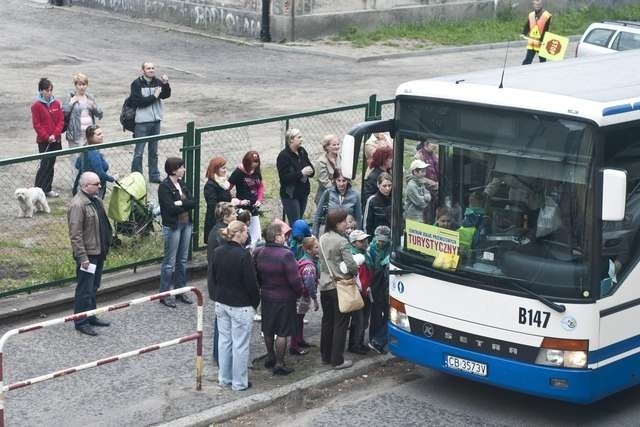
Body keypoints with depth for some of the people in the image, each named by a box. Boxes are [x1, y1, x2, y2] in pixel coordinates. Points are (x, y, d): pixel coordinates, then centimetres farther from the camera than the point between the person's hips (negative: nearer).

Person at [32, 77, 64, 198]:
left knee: (51, 164, 10)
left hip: (56, 140, 5)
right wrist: (47, 137, -14)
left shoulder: (56, 103, 5)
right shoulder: (36, 105, -8)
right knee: (45, 164, -8)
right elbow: (36, 124, -10)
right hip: (43, 141, -5)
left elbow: (61, 120, 3)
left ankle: (47, 189, 19)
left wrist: (55, 135, -10)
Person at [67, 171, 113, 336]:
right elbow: (75, 235, -22)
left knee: (93, 287, 19)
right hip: (88, 254, -9)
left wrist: (105, 248, 20)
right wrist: (83, 257, -23)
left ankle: (91, 316, 31)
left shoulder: (95, 200, 9)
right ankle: (81, 322, 6)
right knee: (85, 290, -2)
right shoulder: (77, 205, -21)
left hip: (99, 252, 9)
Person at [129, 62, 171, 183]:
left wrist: (165, 84, -24)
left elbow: (166, 95, -8)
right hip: (142, 122, -5)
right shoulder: (137, 84, -9)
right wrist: (154, 96, -14)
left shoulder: (157, 82, 4)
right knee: (139, 152, -1)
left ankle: (154, 175, 24)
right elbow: (138, 102, -18)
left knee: (154, 151, 15)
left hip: (155, 121, 5)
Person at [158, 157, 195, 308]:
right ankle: (165, 294, 6)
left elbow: (193, 203, 1)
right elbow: (170, 208, -21)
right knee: (170, 262, -2)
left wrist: (180, 203, -15)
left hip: (186, 224, 7)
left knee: (182, 260, 14)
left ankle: (180, 290, 24)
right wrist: (185, 205, -8)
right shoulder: (164, 186, -13)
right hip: (172, 226, -7)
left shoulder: (181, 184, 10)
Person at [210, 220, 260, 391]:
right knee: (240, 345, 4)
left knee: (224, 340, 17)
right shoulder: (243, 255, -21)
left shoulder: (218, 252, 0)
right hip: (241, 306, -7)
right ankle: (239, 382, 12)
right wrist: (255, 302, -2)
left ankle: (224, 378, 26)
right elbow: (251, 282, -17)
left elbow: (213, 278, 9)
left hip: (221, 304, 7)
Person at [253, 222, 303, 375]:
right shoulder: (286, 255, -24)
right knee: (282, 333, 5)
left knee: (268, 330, 21)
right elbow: (294, 280, -22)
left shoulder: (259, 253, -4)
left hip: (266, 297, 6)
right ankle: (279, 364, 10)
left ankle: (270, 357, 37)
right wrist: (299, 292, -3)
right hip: (284, 299, -6)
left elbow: (256, 276, 7)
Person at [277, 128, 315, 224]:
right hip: (290, 195, -7)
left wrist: (310, 171, -10)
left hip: (303, 193, 7)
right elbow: (284, 177, -20)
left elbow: (310, 167, 15)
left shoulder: (302, 152, 7)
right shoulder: (283, 156, -13)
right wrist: (301, 173, -26)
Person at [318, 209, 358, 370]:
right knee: (340, 323, 0)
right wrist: (354, 272, 0)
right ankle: (337, 360, 2)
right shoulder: (342, 241, -17)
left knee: (327, 321, 17)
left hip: (324, 285, 7)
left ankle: (325, 356, 25)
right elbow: (351, 265, -20)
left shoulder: (322, 239, 5)